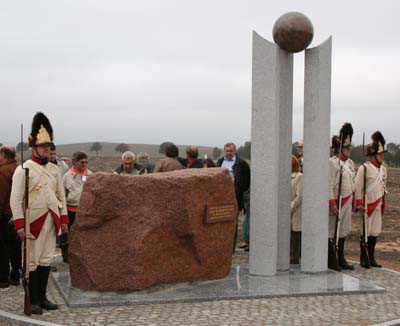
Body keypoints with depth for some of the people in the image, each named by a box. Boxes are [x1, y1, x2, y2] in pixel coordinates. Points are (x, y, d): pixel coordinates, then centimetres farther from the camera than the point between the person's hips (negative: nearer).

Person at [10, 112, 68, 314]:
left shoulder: (55, 169, 9)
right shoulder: (23, 170, -8)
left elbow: (61, 195, 14)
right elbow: (15, 199, -11)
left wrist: (64, 219, 9)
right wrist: (20, 224, -17)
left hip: (52, 221, 5)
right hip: (34, 221, -5)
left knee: (46, 259, 10)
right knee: (32, 261, 1)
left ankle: (42, 297, 20)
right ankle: (33, 301, 10)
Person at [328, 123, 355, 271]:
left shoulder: (350, 163, 12)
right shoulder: (332, 162, -13)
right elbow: (329, 185, -17)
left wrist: (352, 203, 17)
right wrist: (333, 204, -20)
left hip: (347, 202, 8)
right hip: (337, 202, -8)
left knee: (344, 231, 13)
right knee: (332, 232, 0)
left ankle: (341, 259, 22)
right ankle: (331, 260, 8)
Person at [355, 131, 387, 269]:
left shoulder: (383, 169, 12)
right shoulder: (364, 168, -10)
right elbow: (358, 187, -11)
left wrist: (383, 203, 19)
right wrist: (359, 204, -15)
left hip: (378, 206, 7)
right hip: (368, 205, -6)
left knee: (375, 232, 9)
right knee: (366, 232, 0)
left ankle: (371, 258, 18)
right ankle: (364, 259, 9)